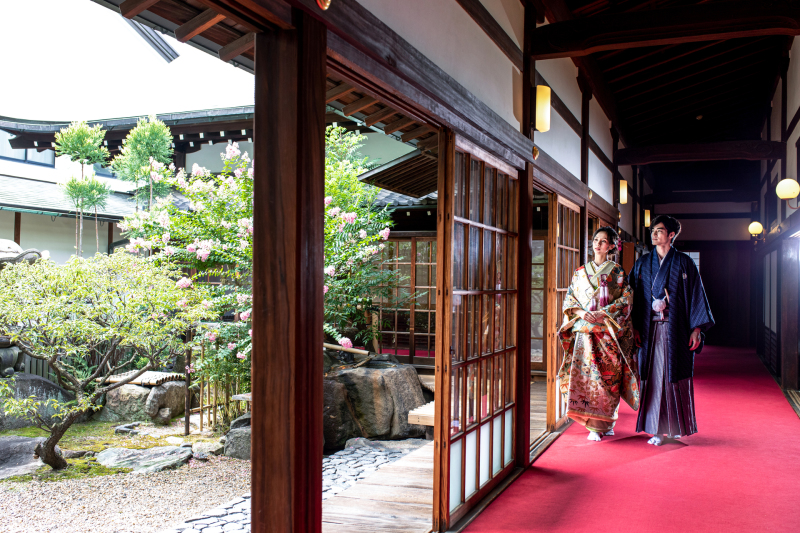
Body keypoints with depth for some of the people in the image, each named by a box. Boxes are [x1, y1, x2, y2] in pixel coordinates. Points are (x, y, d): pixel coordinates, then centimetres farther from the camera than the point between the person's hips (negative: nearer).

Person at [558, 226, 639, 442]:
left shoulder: (617, 272, 4)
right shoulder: (580, 272, 13)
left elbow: (626, 300, -3)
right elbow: (569, 300, 12)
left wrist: (602, 313, -13)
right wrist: (580, 313, -8)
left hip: (608, 333, -2)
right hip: (584, 331, 2)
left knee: (606, 376, -4)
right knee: (584, 374, -5)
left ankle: (604, 423, 7)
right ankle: (594, 423, 4)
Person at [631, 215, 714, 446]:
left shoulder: (684, 262, 2)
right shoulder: (643, 263, 9)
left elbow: (696, 294, 1)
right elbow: (634, 295, 9)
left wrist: (697, 328, -6)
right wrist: (635, 326, 1)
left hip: (676, 328, -2)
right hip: (650, 329, 2)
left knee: (676, 374, 2)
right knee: (654, 375, 0)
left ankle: (676, 426, 14)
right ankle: (657, 429, 6)